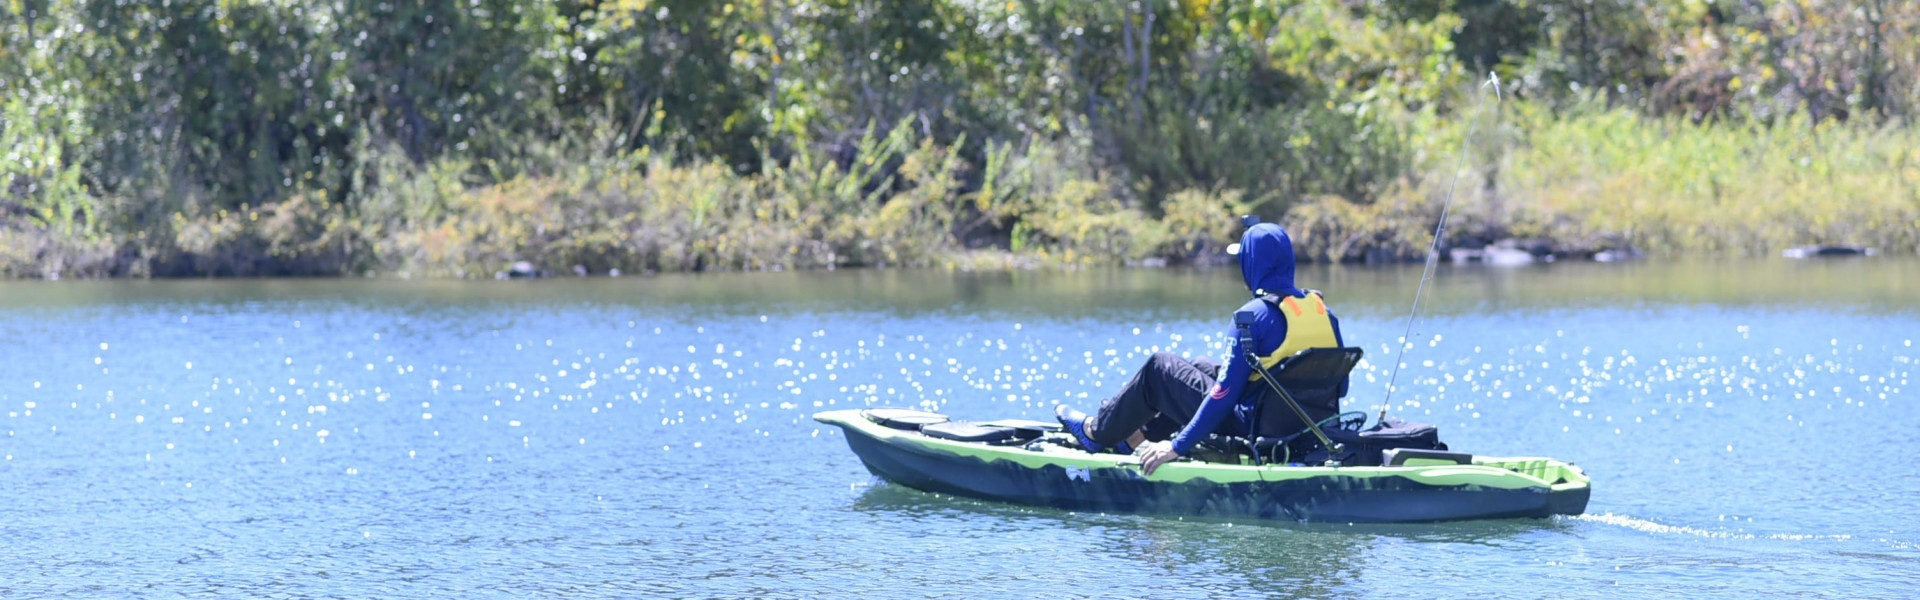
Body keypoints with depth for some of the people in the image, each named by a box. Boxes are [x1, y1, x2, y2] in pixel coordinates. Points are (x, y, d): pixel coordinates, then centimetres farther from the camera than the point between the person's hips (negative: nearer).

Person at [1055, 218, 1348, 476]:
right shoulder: (1322, 309, 1)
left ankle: (1096, 431, 30)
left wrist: (1178, 446, -16)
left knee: (1158, 368, 12)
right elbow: (1340, 387, 6)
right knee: (1202, 367, 29)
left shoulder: (1254, 315, -19)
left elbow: (1225, 392, -21)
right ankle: (1140, 438, 38)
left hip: (1250, 430, -7)